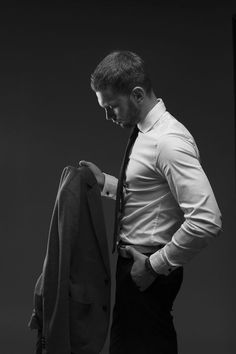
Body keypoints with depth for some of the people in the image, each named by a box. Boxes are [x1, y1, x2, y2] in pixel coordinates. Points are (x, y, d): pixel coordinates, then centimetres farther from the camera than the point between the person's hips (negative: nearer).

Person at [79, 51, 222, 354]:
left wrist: (155, 264, -20)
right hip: (135, 261, 9)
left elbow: (207, 221, -28)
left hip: (148, 273, -9)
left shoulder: (169, 142, -21)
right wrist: (105, 182, 6)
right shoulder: (146, 133, 9)